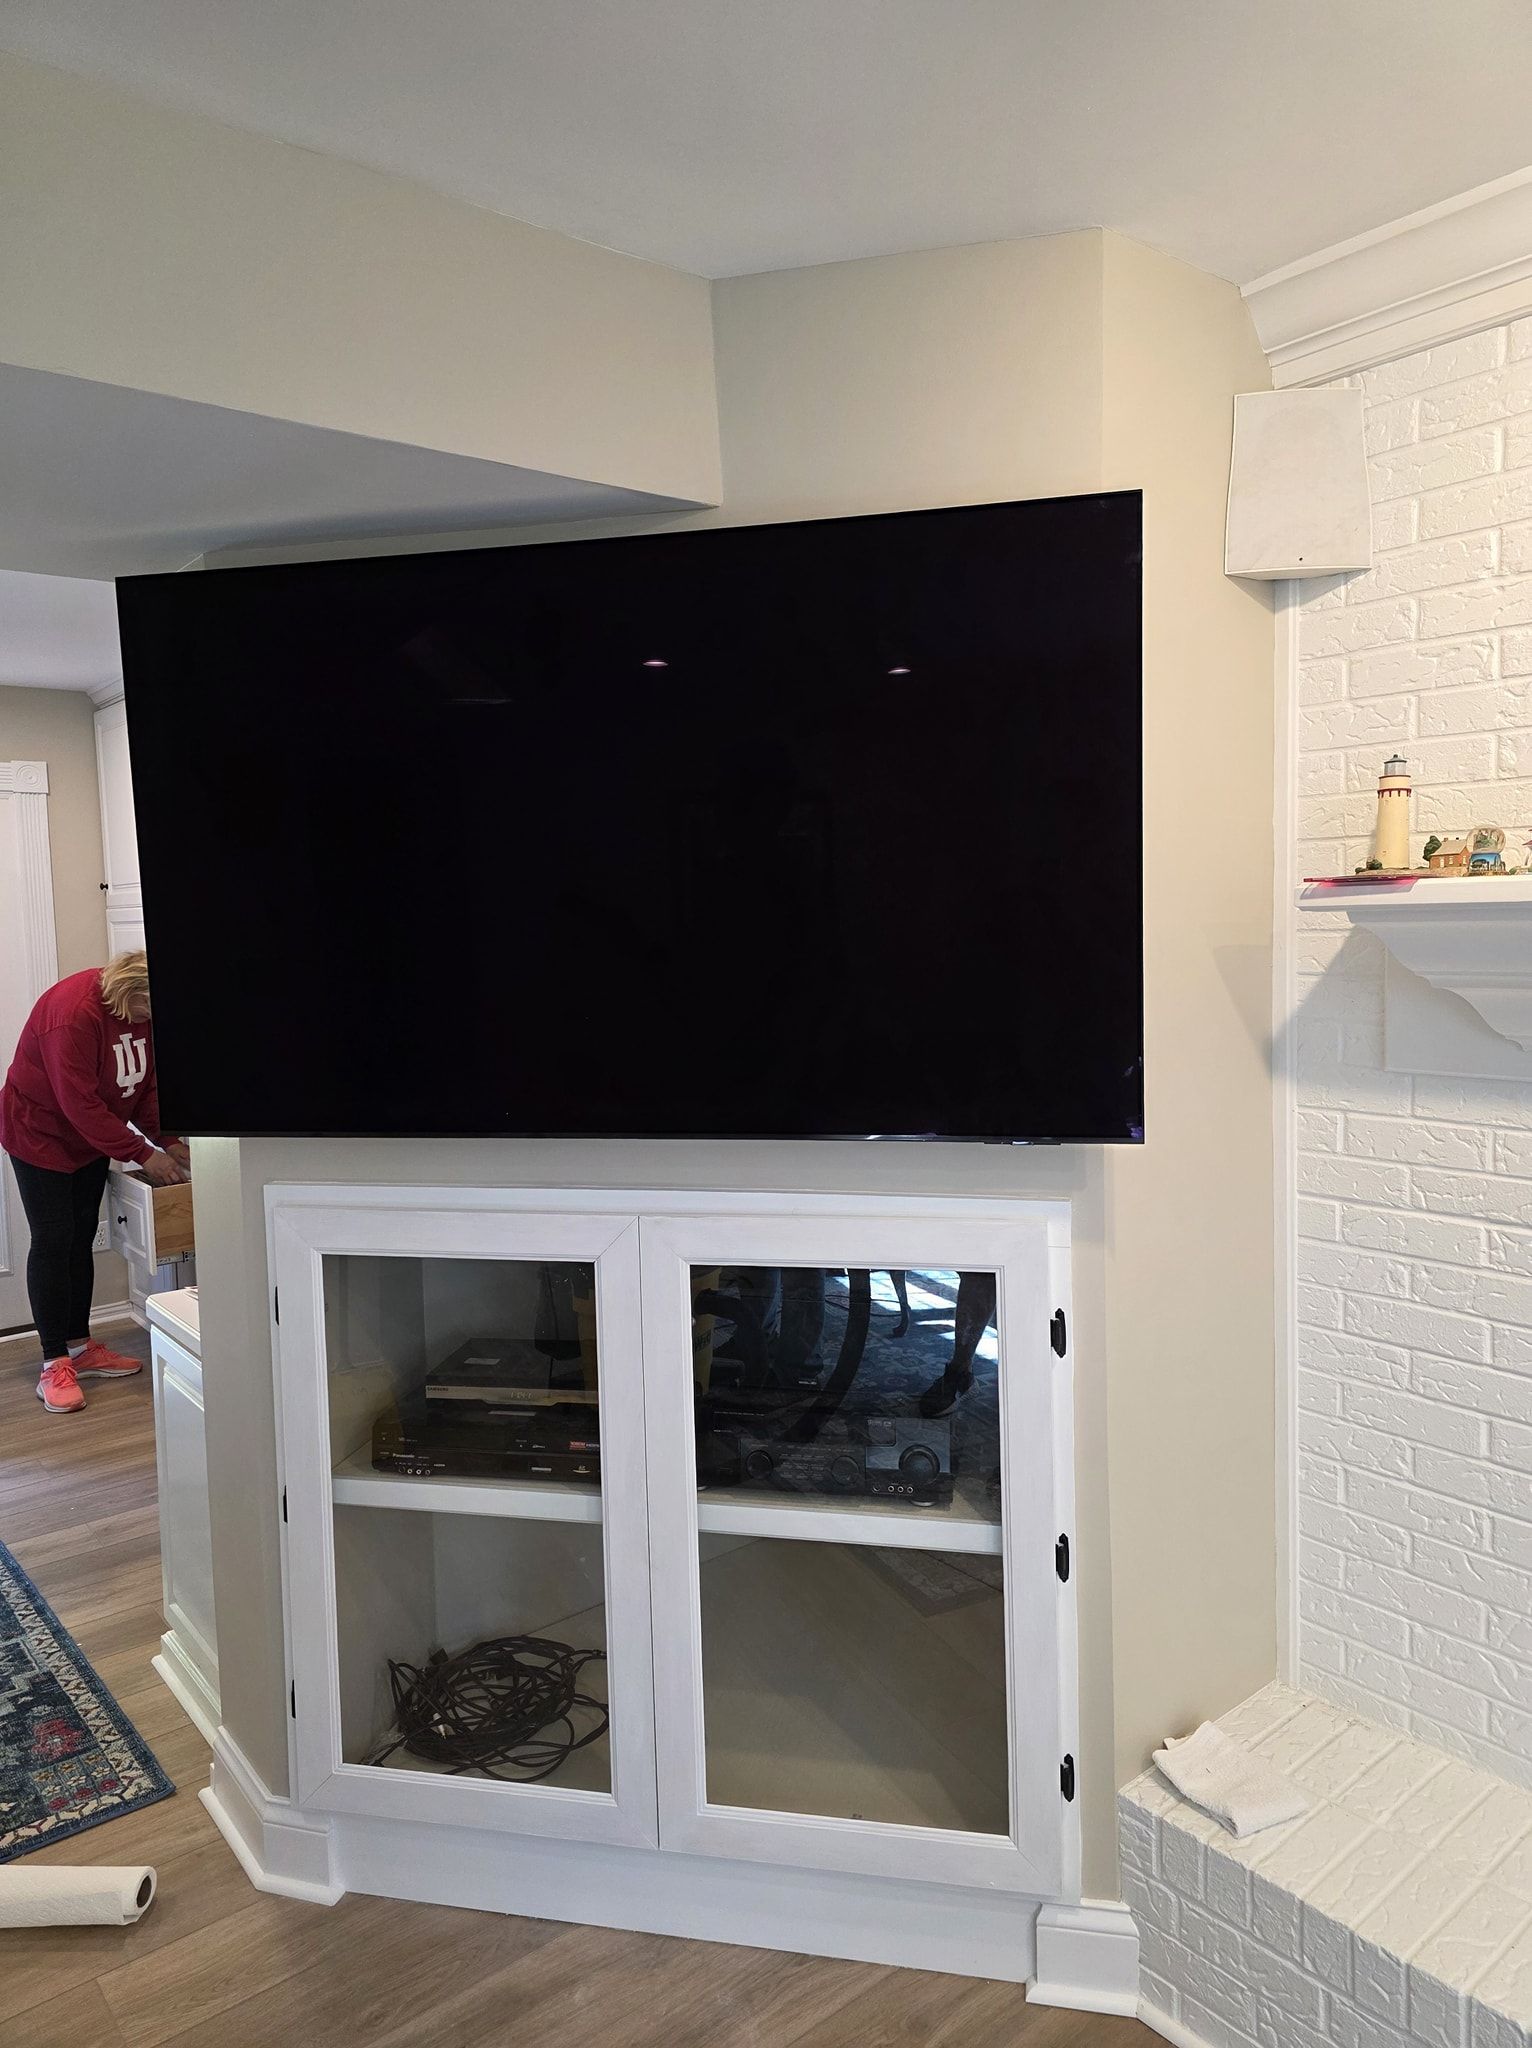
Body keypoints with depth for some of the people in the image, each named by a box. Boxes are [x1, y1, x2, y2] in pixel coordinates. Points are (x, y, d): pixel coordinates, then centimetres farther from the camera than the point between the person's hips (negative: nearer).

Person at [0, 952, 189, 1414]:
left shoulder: (142, 1011, -7)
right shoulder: (74, 1012, -32)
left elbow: (146, 1084, 2)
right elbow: (81, 1104, -31)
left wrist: (168, 1141, -11)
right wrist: (143, 1154, -28)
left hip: (92, 1136, 8)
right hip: (40, 1135, -7)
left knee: (81, 1240, 11)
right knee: (52, 1242, -8)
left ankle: (80, 1348, 19)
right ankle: (54, 1365, -3)